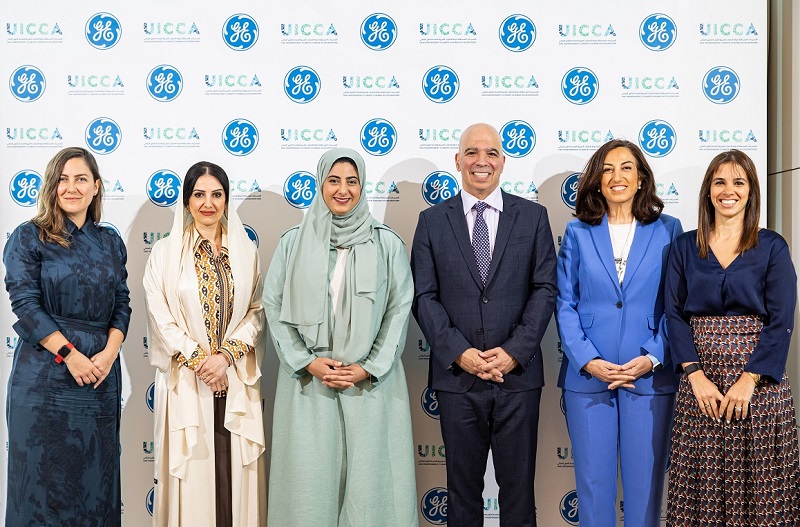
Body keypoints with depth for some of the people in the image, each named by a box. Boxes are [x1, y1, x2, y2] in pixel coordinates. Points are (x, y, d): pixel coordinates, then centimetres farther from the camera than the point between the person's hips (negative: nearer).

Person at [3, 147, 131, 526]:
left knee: (95, 476, 8)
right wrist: (69, 354, -14)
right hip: (44, 375, -3)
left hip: (101, 372, 4)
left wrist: (109, 352, -7)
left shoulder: (110, 242, 11)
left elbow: (121, 305, 9)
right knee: (45, 474, 2)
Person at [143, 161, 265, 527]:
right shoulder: (165, 253, 1)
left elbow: (256, 310, 4)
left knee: (234, 467, 3)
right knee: (191, 469, 1)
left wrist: (226, 355, -9)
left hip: (236, 379, 2)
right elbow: (160, 316, -3)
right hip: (186, 380, -2)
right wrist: (199, 359, -10)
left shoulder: (245, 251, 7)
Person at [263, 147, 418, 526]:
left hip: (371, 383, 0)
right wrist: (307, 362, -6)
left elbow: (399, 308, 1)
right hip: (307, 382, 1)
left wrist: (370, 367, -8)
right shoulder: (293, 243, 4)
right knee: (310, 475, 3)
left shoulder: (387, 243, 2)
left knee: (370, 474, 1)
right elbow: (274, 307, 4)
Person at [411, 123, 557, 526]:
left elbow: (545, 289, 0)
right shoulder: (432, 220, 6)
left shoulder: (533, 216, 6)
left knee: (518, 485, 8)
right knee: (463, 486, 10)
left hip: (517, 374, 0)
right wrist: (459, 353, -12)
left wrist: (515, 351, -11)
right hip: (456, 375, 0)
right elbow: (424, 296, 0)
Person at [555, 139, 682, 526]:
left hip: (649, 378, 0)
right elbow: (565, 303, 2)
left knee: (645, 485, 5)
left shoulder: (667, 230, 5)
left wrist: (653, 358, -11)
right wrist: (587, 360, -10)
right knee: (593, 483, 7)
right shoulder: (578, 233, 6)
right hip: (588, 378, 1)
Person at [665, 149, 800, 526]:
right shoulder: (685, 247, 8)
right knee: (702, 486, 3)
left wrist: (748, 381, -13)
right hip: (700, 379, 1)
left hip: (759, 380, -1)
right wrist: (697, 377, -10)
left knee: (759, 488, 1)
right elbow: (675, 314, 2)